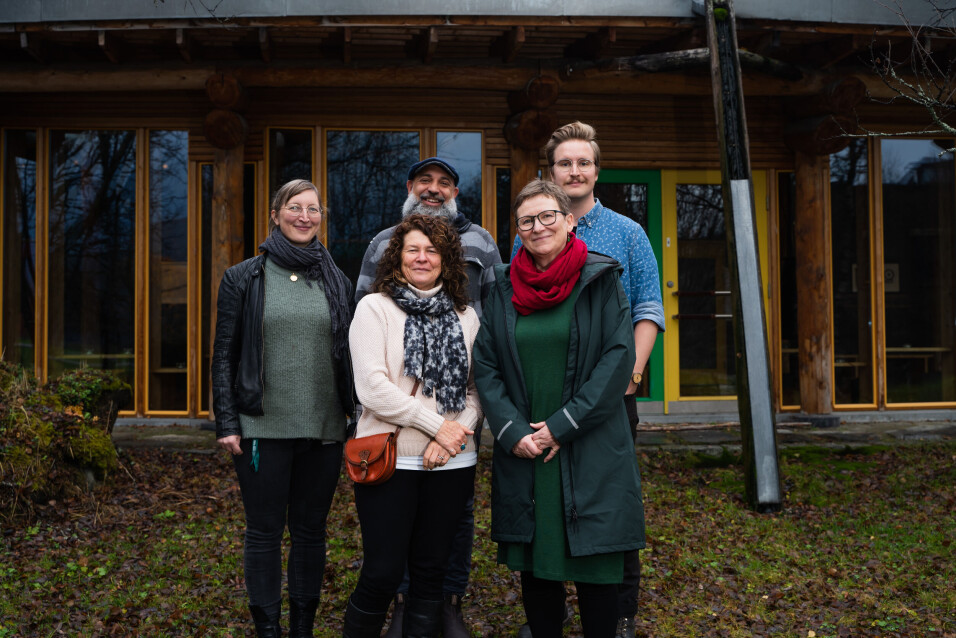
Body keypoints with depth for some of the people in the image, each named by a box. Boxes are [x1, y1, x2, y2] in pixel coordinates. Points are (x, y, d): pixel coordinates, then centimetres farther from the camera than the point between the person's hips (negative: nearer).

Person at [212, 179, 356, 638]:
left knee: (311, 531, 11)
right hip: (263, 427, -2)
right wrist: (226, 423, -5)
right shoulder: (244, 278, 2)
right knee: (264, 532, 5)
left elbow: (350, 355, 11)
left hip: (323, 429, 2)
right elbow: (223, 354, 1)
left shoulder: (337, 282, 8)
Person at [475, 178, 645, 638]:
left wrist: (561, 426, -13)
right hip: (523, 454, 3)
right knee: (534, 566, 11)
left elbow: (618, 358, -8)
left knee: (596, 572, 3)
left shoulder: (600, 280, -2)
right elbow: (484, 364, 5)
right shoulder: (505, 288, 7)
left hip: (589, 451, -3)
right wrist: (512, 431, -8)